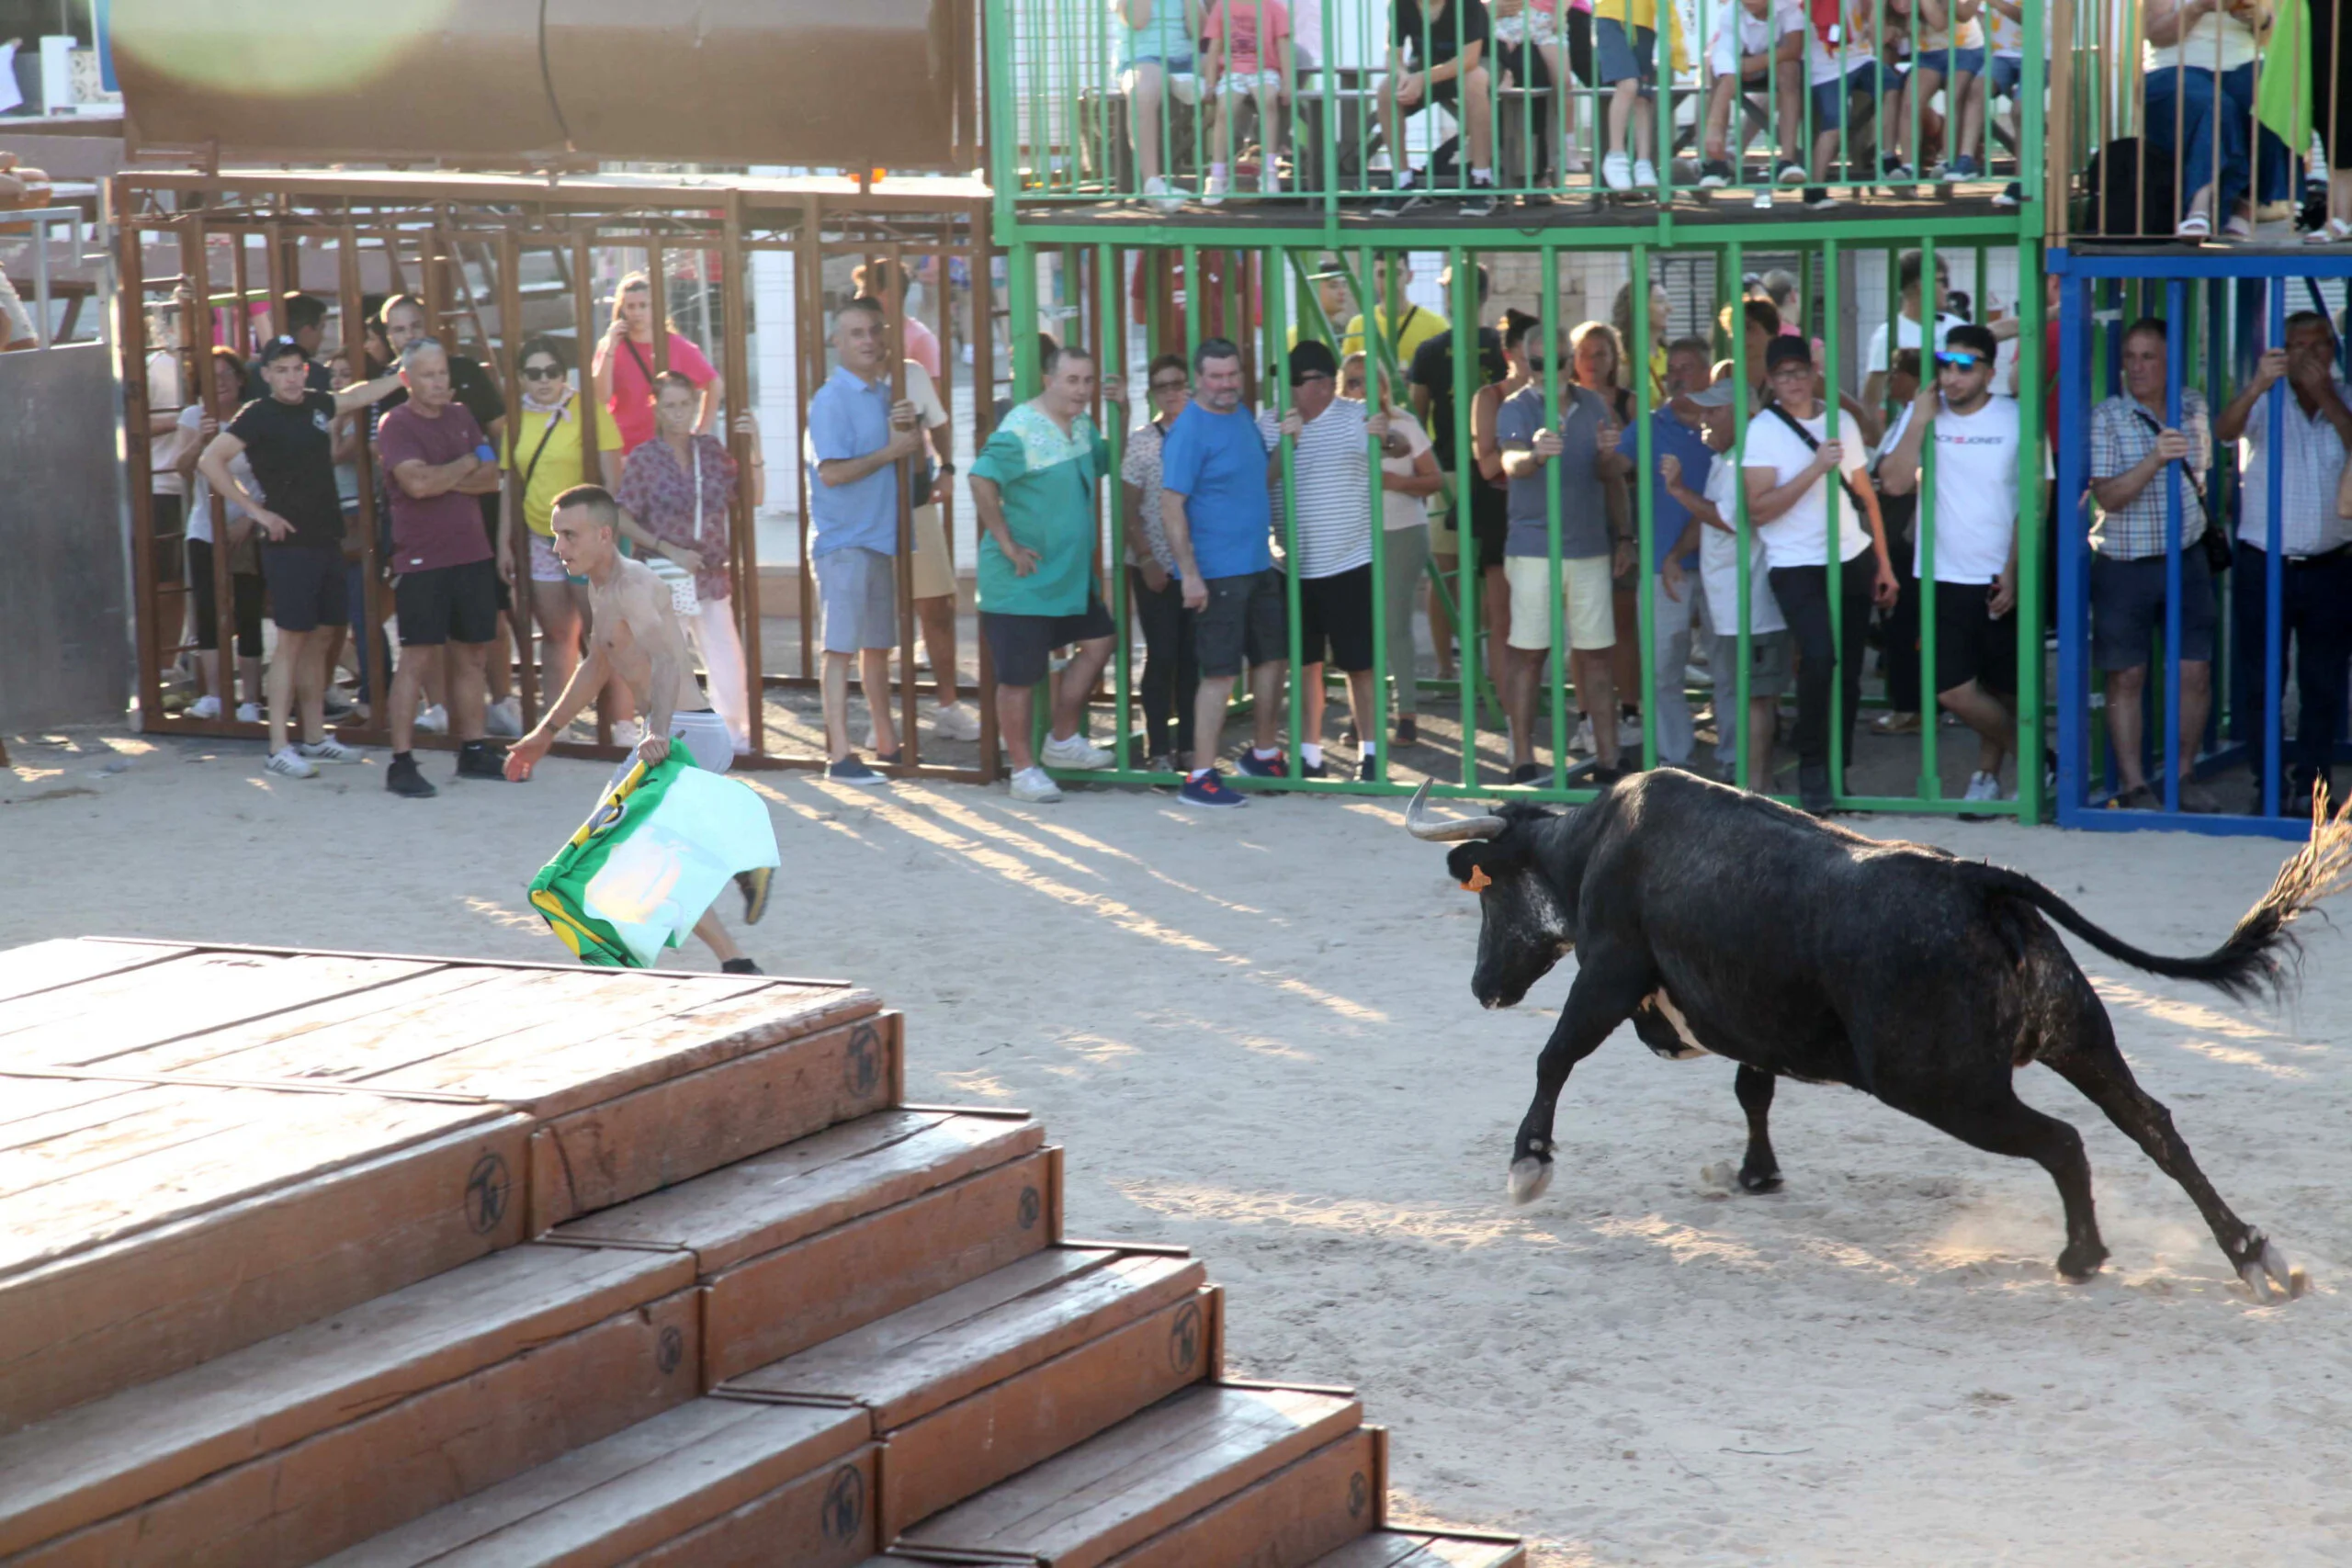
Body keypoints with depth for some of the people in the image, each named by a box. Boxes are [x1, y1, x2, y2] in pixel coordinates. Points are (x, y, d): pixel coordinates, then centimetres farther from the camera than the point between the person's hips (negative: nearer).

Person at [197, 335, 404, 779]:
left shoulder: (316, 405, 10)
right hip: (289, 543, -7)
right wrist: (255, 510, -15)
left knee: (317, 642, 12)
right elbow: (210, 462, -16)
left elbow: (358, 395, 30)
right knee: (291, 642, -9)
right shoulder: (259, 415, -9)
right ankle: (279, 748, -8)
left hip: (326, 539, 7)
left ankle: (315, 738, 20)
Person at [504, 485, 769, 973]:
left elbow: (666, 661, -35)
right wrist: (545, 733, 34)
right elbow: (597, 667, 31)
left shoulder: (633, 586, -17)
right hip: (674, 735, 10)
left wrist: (659, 734, -51)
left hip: (686, 733, -10)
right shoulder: (601, 587, 14)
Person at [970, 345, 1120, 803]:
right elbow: (982, 481, -32)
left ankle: (1063, 741, 27)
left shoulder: (1081, 426, 8)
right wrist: (1007, 544, -27)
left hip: (1071, 575, 9)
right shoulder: (1021, 431, -20)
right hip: (1023, 579, -9)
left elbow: (1107, 463, 27)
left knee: (1097, 643, 14)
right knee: (1020, 675, -1)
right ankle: (1024, 770, 10)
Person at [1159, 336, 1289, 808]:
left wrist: (1287, 445, 7)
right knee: (1221, 671, -8)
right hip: (1216, 572, -9)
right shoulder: (1190, 430, -16)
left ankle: (1263, 755, 35)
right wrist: (1190, 574, -23)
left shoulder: (1243, 417, 10)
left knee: (1273, 657, 18)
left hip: (1257, 565, 9)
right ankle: (1200, 778, -3)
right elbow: (1171, 507, -19)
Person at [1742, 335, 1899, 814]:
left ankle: (1837, 773, 20)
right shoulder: (1762, 431, -4)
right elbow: (1759, 510, -14)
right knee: (1819, 656, -24)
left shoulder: (1840, 422, 10)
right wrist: (1815, 469, -20)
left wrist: (1884, 563, 16)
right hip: (1797, 565, -5)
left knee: (1849, 671, 6)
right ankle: (1811, 768, -11)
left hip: (1853, 561, 5)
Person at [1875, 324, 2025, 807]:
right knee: (1953, 691, -5)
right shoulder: (1922, 415, 2)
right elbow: (1894, 482, -9)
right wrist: (1919, 422, -15)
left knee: (2001, 690, 6)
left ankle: (1987, 773, 28)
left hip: (2001, 581, -1)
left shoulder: (2016, 420, -3)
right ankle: (2030, 759, 15)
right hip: (1943, 579, 1)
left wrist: (2012, 572, -8)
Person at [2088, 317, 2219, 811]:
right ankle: (2134, 785, 7)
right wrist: (2155, 460, -29)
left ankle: (2183, 776, 15)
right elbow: (2107, 497, -18)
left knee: (2196, 672, 1)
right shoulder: (2107, 418, -9)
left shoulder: (2193, 406, 5)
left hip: (2187, 560, 4)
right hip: (2125, 565, -4)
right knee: (2126, 678, 1)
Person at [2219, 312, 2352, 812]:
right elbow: (2224, 431, -21)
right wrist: (2257, 386, -39)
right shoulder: (2265, 401, 0)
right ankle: (2268, 786, 9)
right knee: (2259, 681, 1)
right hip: (2264, 565, -2)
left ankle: (2311, 785, 13)